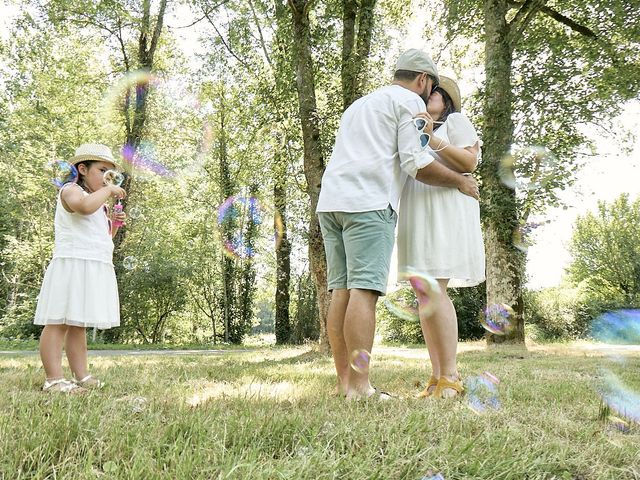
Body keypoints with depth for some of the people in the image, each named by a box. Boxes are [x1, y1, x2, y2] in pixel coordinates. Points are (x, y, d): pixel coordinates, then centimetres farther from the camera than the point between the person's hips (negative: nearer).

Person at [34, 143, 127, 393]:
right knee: (59, 322, -10)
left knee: (78, 324, 9)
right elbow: (84, 206, -28)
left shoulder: (96, 199, 25)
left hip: (94, 268, 10)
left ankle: (81, 377, 10)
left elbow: (103, 239, 29)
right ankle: (53, 380, -12)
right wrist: (108, 190, -14)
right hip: (72, 264, -10)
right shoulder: (71, 190, -2)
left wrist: (113, 223, 12)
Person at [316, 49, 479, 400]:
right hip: (368, 203, -8)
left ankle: (345, 384, 0)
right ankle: (359, 387, -17)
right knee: (364, 290, -14)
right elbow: (416, 163, -3)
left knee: (342, 290, 2)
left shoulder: (360, 104, 34)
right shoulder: (410, 101, 8)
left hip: (330, 201, 8)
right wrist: (460, 181, 10)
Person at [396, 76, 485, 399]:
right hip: (416, 217, 7)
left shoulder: (456, 121, 7)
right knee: (424, 296, -1)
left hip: (444, 213, -7)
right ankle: (437, 378, 0)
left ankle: (450, 378, -14)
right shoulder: (418, 131, 28)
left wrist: (432, 139, -19)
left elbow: (469, 162, -9)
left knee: (434, 292, -18)